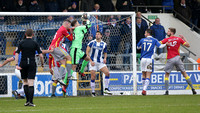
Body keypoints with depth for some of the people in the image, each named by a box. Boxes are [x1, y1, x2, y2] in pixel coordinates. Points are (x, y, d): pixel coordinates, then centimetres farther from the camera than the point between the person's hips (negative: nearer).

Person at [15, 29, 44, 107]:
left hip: (23, 64, 1)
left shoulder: (21, 43, 2)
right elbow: (41, 55, -5)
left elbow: (17, 54, -7)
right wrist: (42, 63, 10)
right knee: (31, 83, -4)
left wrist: (17, 65, -10)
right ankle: (30, 101, -13)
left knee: (25, 82, 15)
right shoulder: (35, 44, -1)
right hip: (32, 64, -1)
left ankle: (27, 100, 11)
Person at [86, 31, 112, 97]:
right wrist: (91, 61, -12)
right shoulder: (92, 43, -2)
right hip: (93, 62, -2)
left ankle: (106, 89, -6)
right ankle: (93, 92, 5)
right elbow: (87, 52, -3)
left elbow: (105, 53, 19)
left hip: (100, 62, 3)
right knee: (93, 76, -7)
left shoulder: (104, 44, 6)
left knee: (107, 73, -14)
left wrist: (105, 58, -3)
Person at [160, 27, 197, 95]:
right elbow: (188, 45, 6)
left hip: (170, 59, -3)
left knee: (166, 75, 8)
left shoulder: (167, 39, -4)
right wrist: (184, 38, 17)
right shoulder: (179, 39, 3)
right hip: (177, 58, 3)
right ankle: (193, 89, 9)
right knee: (184, 74, 10)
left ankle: (167, 91, -4)